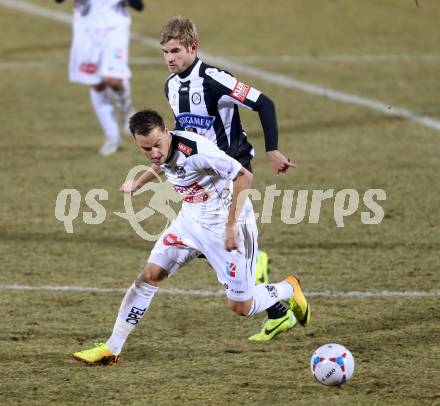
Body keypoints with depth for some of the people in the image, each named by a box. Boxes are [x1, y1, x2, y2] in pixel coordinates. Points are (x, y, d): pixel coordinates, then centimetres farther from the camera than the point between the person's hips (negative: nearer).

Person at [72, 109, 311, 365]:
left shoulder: (197, 150, -33)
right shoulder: (162, 152, -10)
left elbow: (244, 177, -28)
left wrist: (231, 225, -28)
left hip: (226, 225, -7)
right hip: (190, 220, 7)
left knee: (241, 307, 0)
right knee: (150, 276, -4)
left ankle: (289, 289, 31)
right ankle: (111, 349, 3)